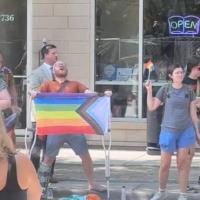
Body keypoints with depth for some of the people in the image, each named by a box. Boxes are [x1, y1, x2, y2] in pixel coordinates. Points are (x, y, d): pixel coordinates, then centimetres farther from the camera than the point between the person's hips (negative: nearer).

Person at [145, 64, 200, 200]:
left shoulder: (189, 91, 3)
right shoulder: (165, 90, 0)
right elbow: (151, 107, 1)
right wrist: (149, 90, -9)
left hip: (186, 131, 1)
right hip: (168, 131, -1)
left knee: (182, 163, 2)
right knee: (164, 164, 4)